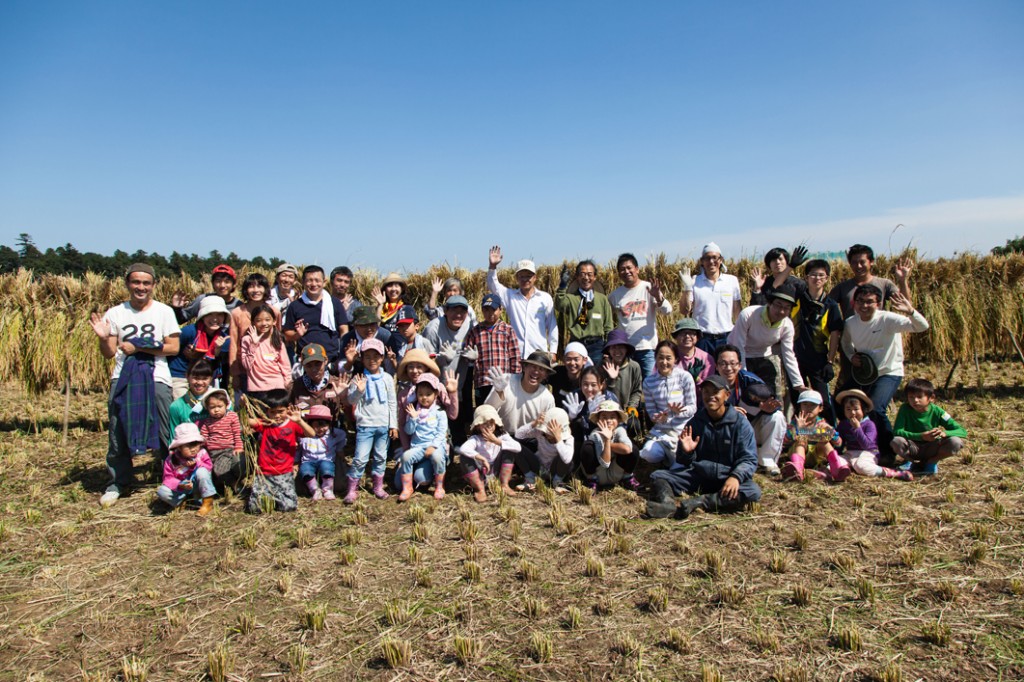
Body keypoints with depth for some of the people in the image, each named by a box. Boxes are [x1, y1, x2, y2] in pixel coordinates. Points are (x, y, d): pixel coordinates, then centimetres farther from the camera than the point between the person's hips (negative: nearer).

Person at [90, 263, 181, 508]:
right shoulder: (115, 313, 9)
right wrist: (103, 338, -13)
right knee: (118, 434, 3)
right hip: (123, 378, 2)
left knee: (166, 433, -3)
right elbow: (109, 353, 8)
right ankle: (118, 482, 20)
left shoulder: (164, 311, 4)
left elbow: (173, 348, -3)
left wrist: (139, 347, -9)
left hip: (156, 378, -2)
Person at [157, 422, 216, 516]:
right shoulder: (171, 460, -15)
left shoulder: (202, 453, -13)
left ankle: (208, 503, -21)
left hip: (197, 487, 0)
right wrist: (180, 485, -33)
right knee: (161, 491, -27)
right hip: (180, 490, 0)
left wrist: (197, 464, -28)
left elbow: (209, 468, -9)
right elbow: (168, 479, -14)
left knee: (201, 471, -31)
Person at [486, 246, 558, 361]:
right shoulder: (510, 296, 10)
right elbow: (493, 286, -1)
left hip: (540, 352, -1)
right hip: (515, 354, 1)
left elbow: (552, 325, 7)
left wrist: (553, 351, 5)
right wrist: (492, 266, -18)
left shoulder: (545, 298, 6)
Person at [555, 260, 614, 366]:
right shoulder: (570, 297, 3)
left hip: (596, 346, 2)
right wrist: (562, 287, -33)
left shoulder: (602, 299, 10)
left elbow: (609, 328, 10)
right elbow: (559, 305, -21)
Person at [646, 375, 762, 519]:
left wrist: (735, 477, -29)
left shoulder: (740, 423, -4)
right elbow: (684, 463, 9)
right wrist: (686, 452, -16)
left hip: (726, 478, -3)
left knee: (753, 492, -33)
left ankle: (699, 502, -37)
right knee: (658, 476, -14)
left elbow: (749, 459, -9)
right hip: (697, 475, 3)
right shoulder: (695, 423, 5)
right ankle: (667, 503, -45)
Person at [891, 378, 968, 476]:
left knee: (956, 442, -26)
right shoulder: (905, 409, -15)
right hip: (913, 448, -1)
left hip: (931, 448, 1)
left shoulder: (937, 412, -12)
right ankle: (913, 462, -3)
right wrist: (921, 436, -39)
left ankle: (932, 462, -1)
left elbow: (963, 432, -14)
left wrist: (944, 433, -37)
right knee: (896, 441, -34)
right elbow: (897, 431, -25)